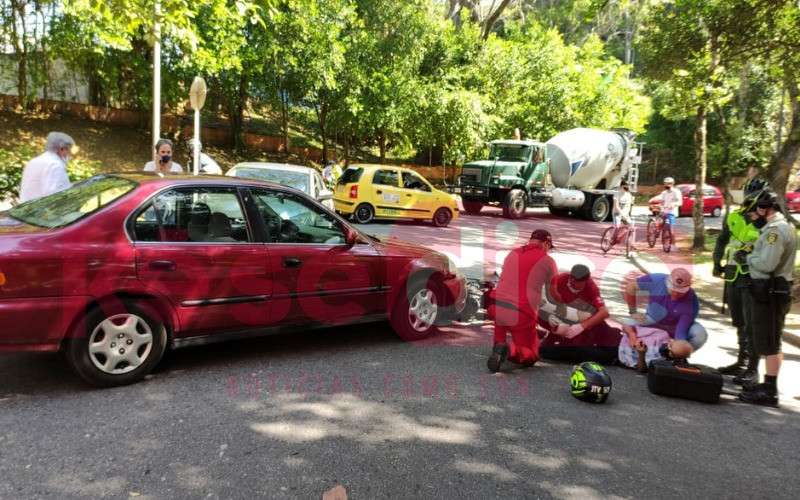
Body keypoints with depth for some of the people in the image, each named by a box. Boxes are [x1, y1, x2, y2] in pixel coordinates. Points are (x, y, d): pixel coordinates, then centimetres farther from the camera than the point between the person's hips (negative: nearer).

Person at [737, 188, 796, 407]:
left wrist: (747, 257, -9)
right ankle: (768, 384, 28)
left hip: (770, 293, -10)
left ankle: (769, 392, 2)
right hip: (772, 290, 10)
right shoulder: (782, 227, 15)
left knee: (769, 343, -5)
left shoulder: (776, 230, -19)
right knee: (769, 342, 17)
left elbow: (766, 264, -25)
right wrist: (752, 254, 4)